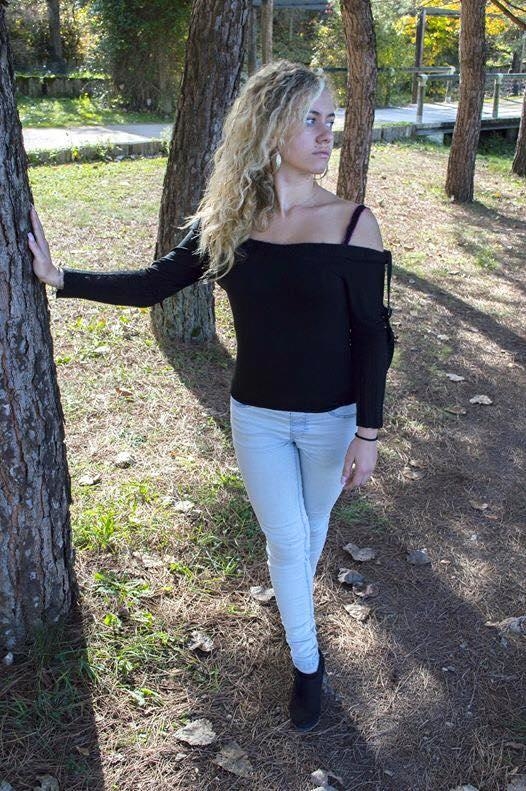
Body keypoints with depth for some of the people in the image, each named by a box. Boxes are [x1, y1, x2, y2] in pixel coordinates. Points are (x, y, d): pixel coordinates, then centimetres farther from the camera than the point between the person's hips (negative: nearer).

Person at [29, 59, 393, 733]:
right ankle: (306, 660, 34)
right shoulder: (226, 219, -9)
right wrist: (58, 277, -2)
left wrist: (367, 433, -13)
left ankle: (291, 597, 55)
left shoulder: (350, 222, -16)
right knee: (285, 539, 11)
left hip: (332, 418, 0)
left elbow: (371, 336, -12)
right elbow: (154, 285, 0)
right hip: (256, 417, 1)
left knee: (312, 526, 22)